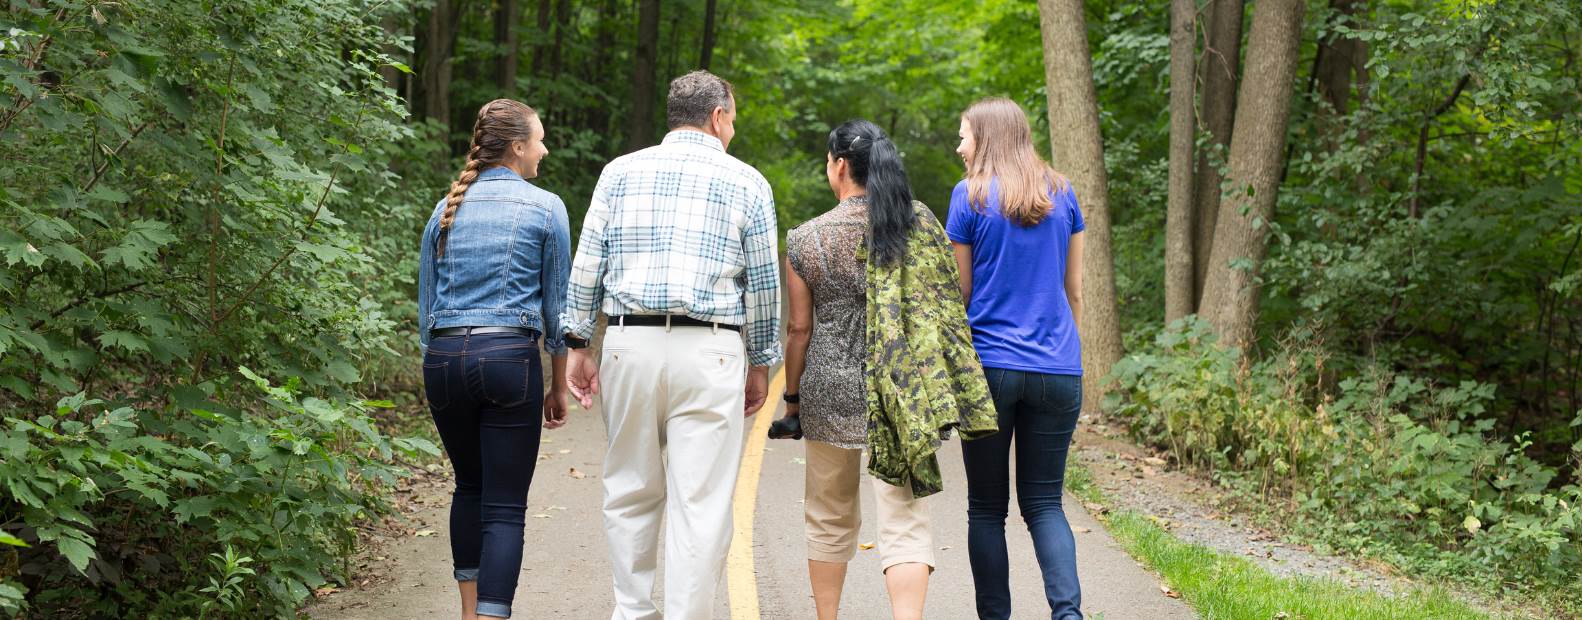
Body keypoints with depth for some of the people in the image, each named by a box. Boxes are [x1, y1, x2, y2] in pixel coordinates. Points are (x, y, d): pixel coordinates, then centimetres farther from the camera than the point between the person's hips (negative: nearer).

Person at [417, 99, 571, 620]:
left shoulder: (447, 209, 13)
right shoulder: (545, 208, 0)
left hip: (443, 359, 5)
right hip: (509, 357, -5)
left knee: (469, 487, 22)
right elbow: (556, 306, 3)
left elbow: (426, 304, 14)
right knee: (504, 506, -3)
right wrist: (559, 387, 10)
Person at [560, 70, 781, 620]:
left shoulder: (620, 172, 11)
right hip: (709, 353, -2)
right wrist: (760, 364, 15)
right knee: (701, 503, -1)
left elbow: (587, 265, 7)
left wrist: (577, 345, 11)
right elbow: (764, 284, 7)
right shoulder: (746, 182, 6)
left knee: (631, 492, 14)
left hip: (629, 345, 3)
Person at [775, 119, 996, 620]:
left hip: (830, 391, 0)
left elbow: (800, 328, 0)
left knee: (830, 517, 17)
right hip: (902, 393, 0)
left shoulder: (805, 240, -4)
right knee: (905, 517, -2)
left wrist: (792, 398, 12)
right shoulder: (919, 221, -1)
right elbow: (948, 300, 1)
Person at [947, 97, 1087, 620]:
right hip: (1058, 371, 3)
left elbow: (960, 293, 0)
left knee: (987, 506, 8)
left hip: (989, 366, -3)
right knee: (1044, 502, 8)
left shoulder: (971, 197, -3)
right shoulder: (1061, 195, 8)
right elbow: (1075, 290, 12)